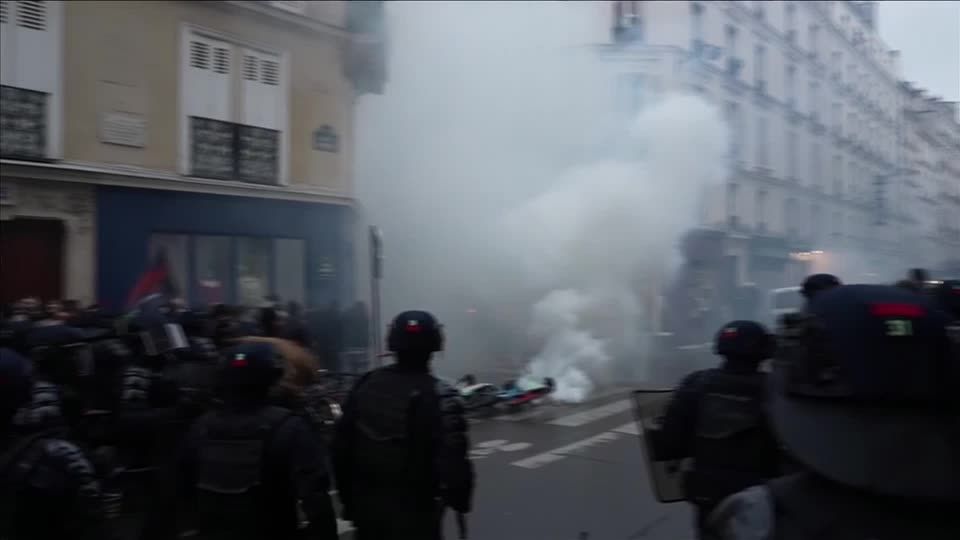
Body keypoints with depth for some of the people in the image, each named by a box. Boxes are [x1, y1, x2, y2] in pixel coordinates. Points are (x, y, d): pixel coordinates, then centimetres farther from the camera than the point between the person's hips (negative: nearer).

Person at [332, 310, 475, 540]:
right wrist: (460, 501, -3)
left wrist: (349, 499, 15)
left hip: (367, 507, 5)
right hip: (415, 512, -5)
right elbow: (452, 460, -22)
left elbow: (341, 447, 5)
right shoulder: (439, 395, -17)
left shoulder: (365, 384, 0)